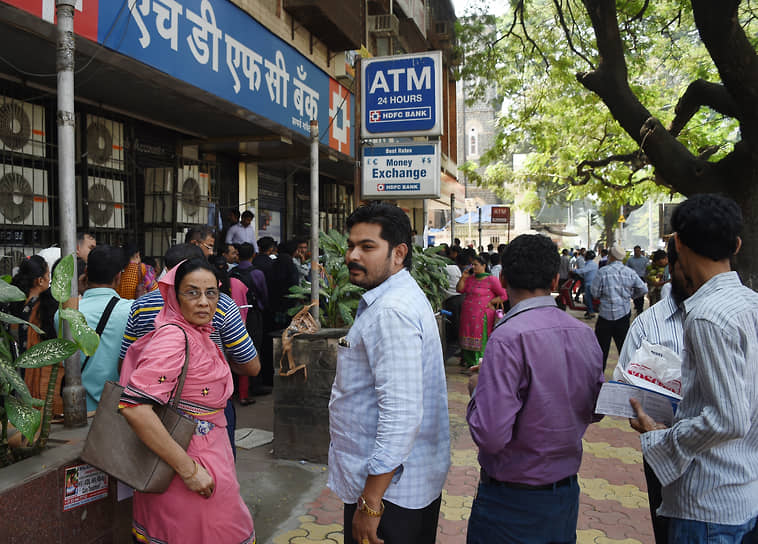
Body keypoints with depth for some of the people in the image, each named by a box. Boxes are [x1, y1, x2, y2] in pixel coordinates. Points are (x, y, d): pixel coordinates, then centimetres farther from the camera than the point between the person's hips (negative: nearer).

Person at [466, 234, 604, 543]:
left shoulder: (509, 338, -24)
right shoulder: (585, 335, -2)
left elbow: (490, 435, -27)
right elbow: (594, 410, 10)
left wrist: (476, 390, -9)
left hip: (511, 502, -6)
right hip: (567, 494, 6)